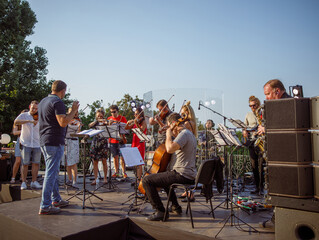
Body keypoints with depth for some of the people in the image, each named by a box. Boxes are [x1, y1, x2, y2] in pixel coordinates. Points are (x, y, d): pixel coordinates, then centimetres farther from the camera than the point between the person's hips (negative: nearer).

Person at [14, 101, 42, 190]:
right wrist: (29, 121, -27)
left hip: (37, 144, 3)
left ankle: (34, 182, 14)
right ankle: (23, 182, 10)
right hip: (26, 143, -2)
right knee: (25, 164, 1)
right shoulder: (24, 115, 4)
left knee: (36, 163, 4)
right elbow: (16, 122, -16)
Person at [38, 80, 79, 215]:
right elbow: (63, 122, -22)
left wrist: (71, 117, 26)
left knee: (53, 172, 17)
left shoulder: (43, 101, 17)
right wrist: (73, 110, -12)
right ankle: (45, 206, -2)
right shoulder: (58, 102, -14)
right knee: (51, 173, -6)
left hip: (44, 141, 10)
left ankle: (56, 199, 26)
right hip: (54, 142, -10)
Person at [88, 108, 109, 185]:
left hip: (103, 143, -3)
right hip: (95, 143, 3)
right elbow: (90, 125, -9)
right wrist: (97, 120, -16)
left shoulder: (105, 122, 3)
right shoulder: (95, 123, 11)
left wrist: (106, 123, -26)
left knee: (104, 161, -1)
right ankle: (95, 179, 9)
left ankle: (105, 178, 11)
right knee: (95, 161, 2)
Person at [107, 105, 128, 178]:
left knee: (122, 156, -5)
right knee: (115, 156, 8)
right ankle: (116, 172, 17)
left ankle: (124, 172, 3)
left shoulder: (122, 118, 2)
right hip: (112, 140, 3)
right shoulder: (109, 119, 10)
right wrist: (109, 124, -12)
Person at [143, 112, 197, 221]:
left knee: (147, 180, -9)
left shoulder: (184, 134, -17)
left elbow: (170, 149, -33)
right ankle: (175, 206, 35)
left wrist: (169, 135, -15)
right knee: (164, 175, 37)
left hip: (182, 175, -11)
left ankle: (160, 211, -7)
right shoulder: (189, 133, 17)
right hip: (189, 174, 11)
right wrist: (173, 135, 18)